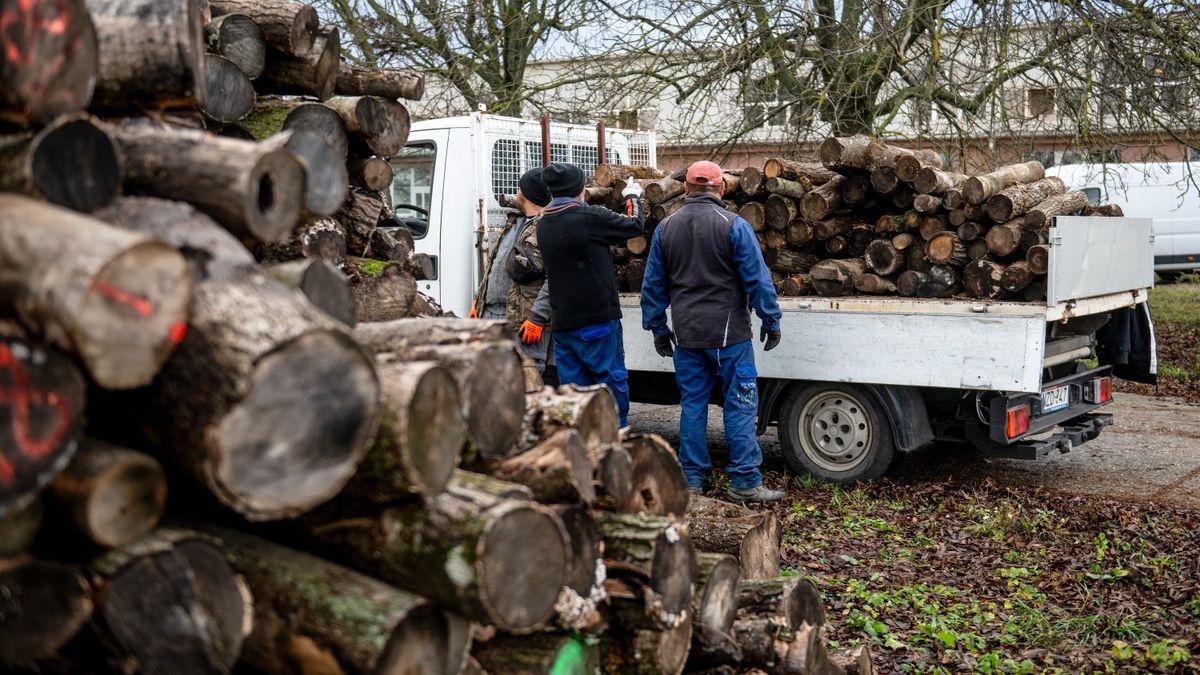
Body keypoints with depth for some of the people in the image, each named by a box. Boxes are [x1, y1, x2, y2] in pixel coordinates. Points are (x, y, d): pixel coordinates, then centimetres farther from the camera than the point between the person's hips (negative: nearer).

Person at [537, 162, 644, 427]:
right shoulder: (590, 217, -13)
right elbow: (635, 226, -2)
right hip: (597, 319, -6)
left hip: (562, 323, 6)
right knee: (612, 381, 3)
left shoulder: (543, 225, 7)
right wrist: (633, 197, 19)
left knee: (572, 385, 9)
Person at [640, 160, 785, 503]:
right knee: (740, 404, 1)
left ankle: (691, 477, 15)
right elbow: (757, 278, -9)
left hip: (686, 334, 4)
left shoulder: (665, 228, 5)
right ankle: (745, 481, 1)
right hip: (728, 332, -4)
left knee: (693, 403, 11)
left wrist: (657, 327, 19)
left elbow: (653, 284, 10)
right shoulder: (734, 226, -9)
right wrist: (771, 320, 0)